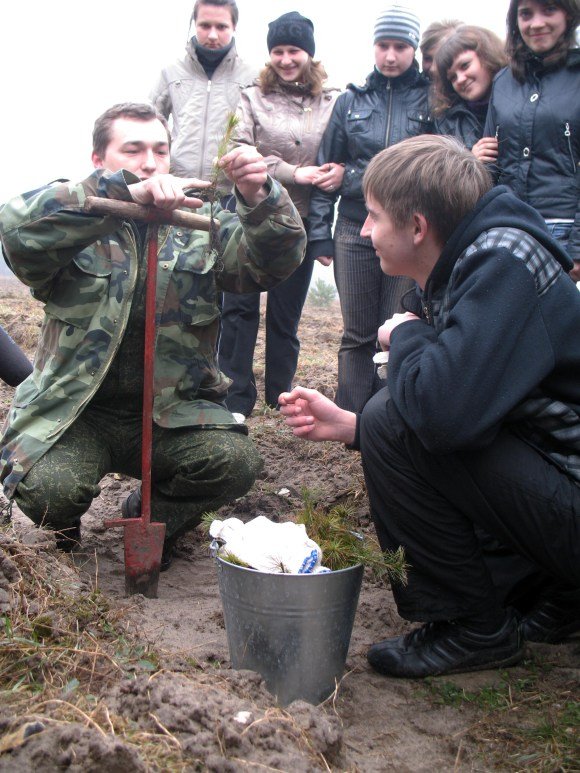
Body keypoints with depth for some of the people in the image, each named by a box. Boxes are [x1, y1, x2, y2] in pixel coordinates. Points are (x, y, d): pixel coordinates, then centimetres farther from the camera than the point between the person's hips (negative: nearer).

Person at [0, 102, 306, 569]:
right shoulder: (70, 224, -1)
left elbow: (274, 264, -4)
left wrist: (260, 197, -26)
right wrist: (127, 193, -37)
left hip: (173, 410, 3)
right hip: (76, 412, -2)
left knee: (236, 462, -23)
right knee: (46, 488, -29)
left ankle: (151, 519, 10)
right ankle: (64, 531, 13)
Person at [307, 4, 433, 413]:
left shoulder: (431, 101, 5)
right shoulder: (352, 101, 11)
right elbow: (326, 169, 11)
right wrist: (320, 232, 5)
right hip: (355, 230, 2)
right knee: (357, 334, 4)